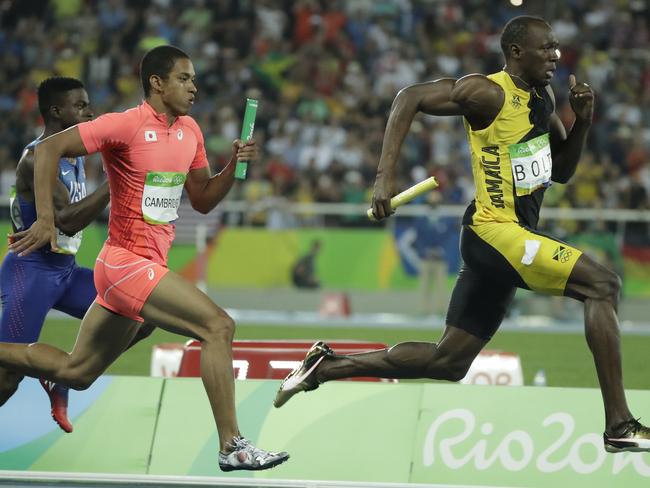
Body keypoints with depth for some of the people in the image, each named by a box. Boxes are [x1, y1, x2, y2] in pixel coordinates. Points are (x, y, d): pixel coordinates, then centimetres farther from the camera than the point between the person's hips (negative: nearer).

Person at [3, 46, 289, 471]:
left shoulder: (190, 131, 11)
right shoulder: (127, 125, -13)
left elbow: (203, 200, 19)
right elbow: (49, 149, -15)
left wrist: (234, 167, 1)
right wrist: (45, 219, -21)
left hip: (147, 266, 9)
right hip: (128, 261, -9)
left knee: (75, 372, 16)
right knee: (219, 326, -19)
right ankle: (232, 445, -18)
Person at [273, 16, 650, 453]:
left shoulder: (542, 97, 13)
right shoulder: (490, 93, -13)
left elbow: (562, 171, 21)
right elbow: (411, 98, -17)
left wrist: (582, 123, 2)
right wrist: (385, 176, -25)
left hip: (516, 236, 10)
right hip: (496, 232, -10)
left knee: (447, 361, 11)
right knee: (602, 284, -19)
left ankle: (325, 367, 19)